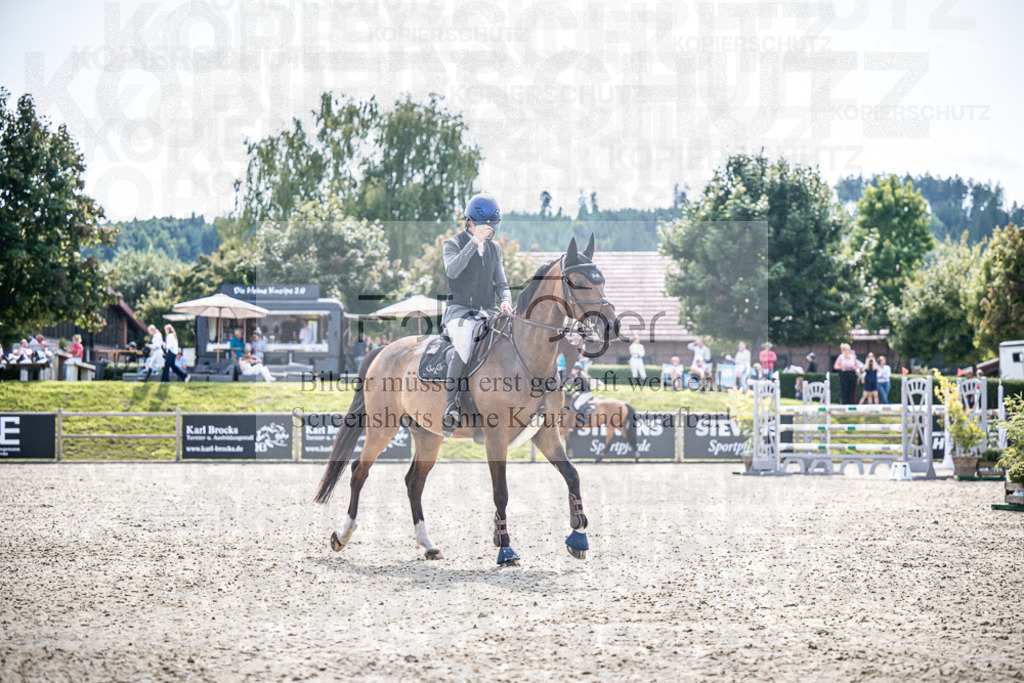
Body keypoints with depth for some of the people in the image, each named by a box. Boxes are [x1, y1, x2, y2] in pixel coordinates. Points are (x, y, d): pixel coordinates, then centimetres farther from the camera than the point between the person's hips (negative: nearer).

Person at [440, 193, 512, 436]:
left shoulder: (494, 248, 17)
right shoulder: (453, 244, 1)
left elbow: (501, 284, 18)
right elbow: (452, 270, -20)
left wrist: (506, 301, -5)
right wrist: (474, 242, -26)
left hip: (487, 313, 5)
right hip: (459, 312, -5)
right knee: (466, 346, -35)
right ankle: (451, 409, -33)